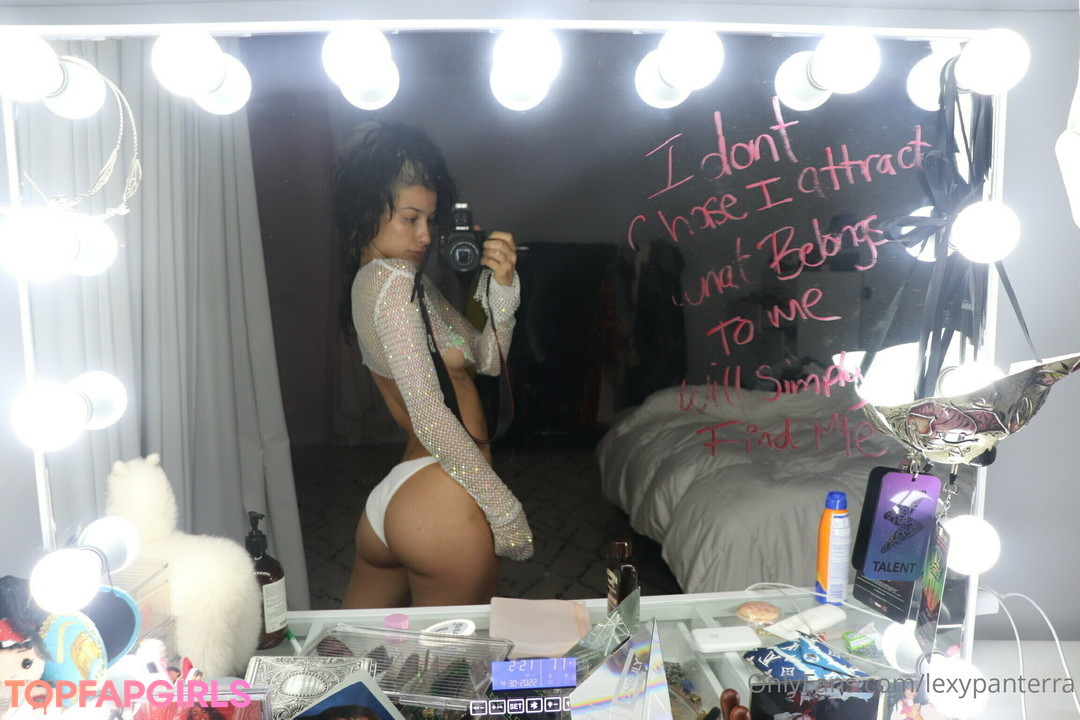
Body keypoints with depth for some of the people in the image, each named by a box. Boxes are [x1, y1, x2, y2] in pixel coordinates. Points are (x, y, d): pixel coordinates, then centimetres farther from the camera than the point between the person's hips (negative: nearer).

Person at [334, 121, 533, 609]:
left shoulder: (369, 279, 16)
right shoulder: (395, 281, -13)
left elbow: (487, 359, 14)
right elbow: (429, 415, -21)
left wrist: (500, 287, -2)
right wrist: (507, 511, -15)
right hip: (444, 502, -9)